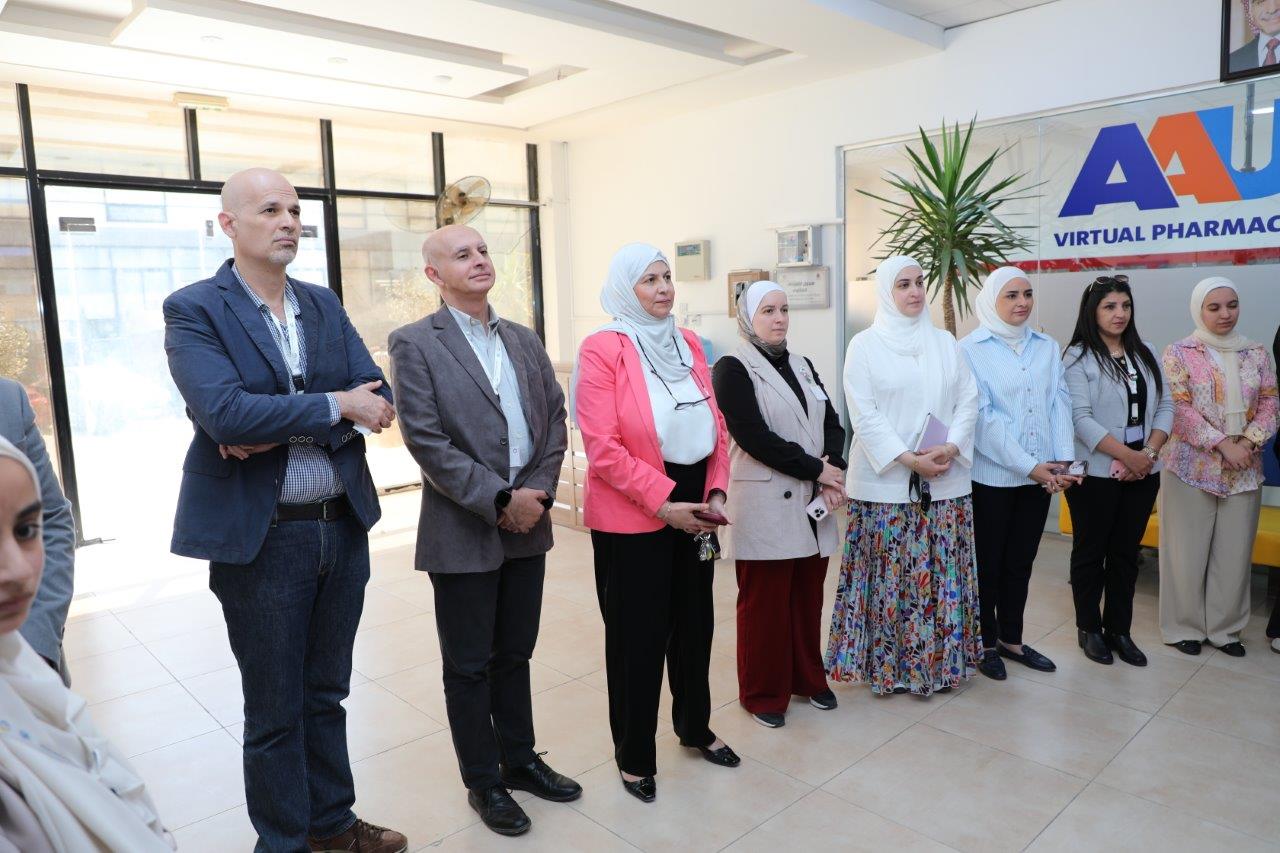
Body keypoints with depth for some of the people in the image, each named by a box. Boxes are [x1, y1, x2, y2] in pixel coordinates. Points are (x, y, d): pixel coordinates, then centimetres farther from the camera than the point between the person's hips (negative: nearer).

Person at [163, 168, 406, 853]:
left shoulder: (324, 304, 8)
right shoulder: (193, 309, -8)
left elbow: (375, 396, -2)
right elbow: (225, 413, -23)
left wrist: (285, 430, -16)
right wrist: (335, 406, -16)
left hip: (343, 526, 5)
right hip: (260, 537, -5)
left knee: (326, 693, 20)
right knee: (274, 709, 12)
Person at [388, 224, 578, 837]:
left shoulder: (524, 341, 10)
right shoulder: (415, 343, -7)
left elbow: (554, 419, 6)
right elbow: (425, 441, -15)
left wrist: (537, 492, -8)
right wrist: (499, 501, -17)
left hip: (528, 526, 5)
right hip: (462, 534, -5)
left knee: (514, 654, 18)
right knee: (469, 667, 10)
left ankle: (519, 759, 36)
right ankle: (483, 782, 28)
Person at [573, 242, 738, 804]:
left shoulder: (688, 344, 9)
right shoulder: (603, 348, -10)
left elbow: (717, 426, 10)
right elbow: (602, 447, -17)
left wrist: (716, 492, -2)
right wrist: (663, 502, -18)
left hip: (694, 510, 6)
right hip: (632, 519, -6)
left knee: (695, 623, 18)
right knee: (638, 635, 8)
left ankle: (695, 727, 41)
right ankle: (634, 755, 28)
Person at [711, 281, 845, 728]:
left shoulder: (802, 366, 14)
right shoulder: (733, 369, -7)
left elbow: (832, 423, 10)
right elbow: (754, 437, -17)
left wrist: (834, 474, -8)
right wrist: (816, 469, -13)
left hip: (812, 504, 6)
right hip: (764, 506, -6)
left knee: (808, 597, 13)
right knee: (765, 603, 4)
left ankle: (808, 677, 32)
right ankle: (763, 692, 20)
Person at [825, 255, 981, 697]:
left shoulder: (945, 342, 12)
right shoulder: (865, 344, -1)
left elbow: (968, 399, 7)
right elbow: (864, 414, -9)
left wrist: (952, 447, -10)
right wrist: (908, 459, -16)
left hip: (945, 481, 4)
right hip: (885, 481, -4)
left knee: (942, 574, 9)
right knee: (890, 576, 2)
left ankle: (942, 660, 24)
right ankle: (888, 664, 16)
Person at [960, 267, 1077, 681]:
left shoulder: (1048, 347, 9)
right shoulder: (970, 349, -7)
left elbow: (1060, 404, 4)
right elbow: (983, 416, -13)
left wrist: (1062, 460, -8)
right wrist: (1028, 466, -15)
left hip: (1041, 474, 5)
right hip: (991, 474, -4)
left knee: (1021, 561, 15)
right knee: (988, 563, 7)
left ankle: (1011, 639, 30)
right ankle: (986, 643, 23)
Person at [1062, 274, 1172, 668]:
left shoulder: (1145, 354, 10)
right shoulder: (1078, 357, -8)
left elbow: (1165, 406, 7)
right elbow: (1081, 418, -15)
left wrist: (1150, 452, -8)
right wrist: (1128, 455, -17)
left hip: (1142, 473, 5)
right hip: (1096, 473, -5)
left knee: (1126, 551, 12)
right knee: (1090, 551, 7)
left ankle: (1119, 629, 24)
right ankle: (1089, 628, 21)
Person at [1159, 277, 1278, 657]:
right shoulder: (1179, 353, -3)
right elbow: (1179, 409, -10)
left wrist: (1248, 443, -11)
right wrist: (1223, 444, -17)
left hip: (1244, 470, 4)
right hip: (1191, 466, -4)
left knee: (1234, 551, 8)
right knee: (1188, 550, 3)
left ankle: (1225, 627, 23)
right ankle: (1183, 626, 16)